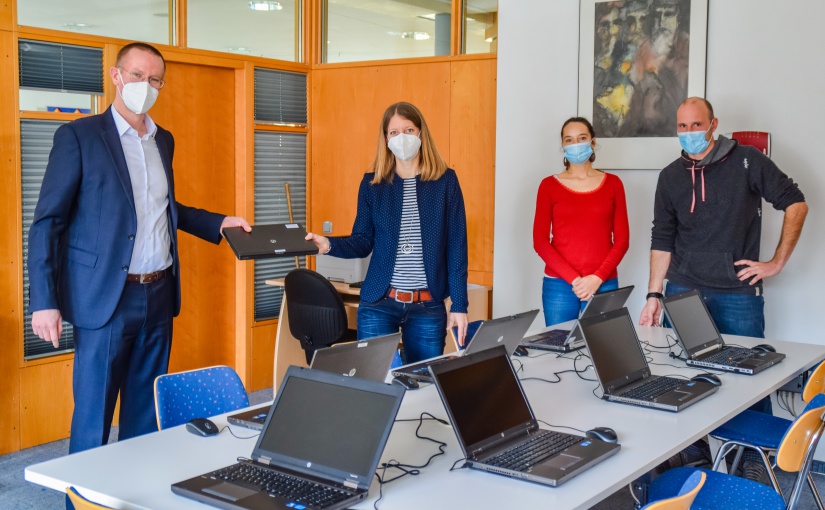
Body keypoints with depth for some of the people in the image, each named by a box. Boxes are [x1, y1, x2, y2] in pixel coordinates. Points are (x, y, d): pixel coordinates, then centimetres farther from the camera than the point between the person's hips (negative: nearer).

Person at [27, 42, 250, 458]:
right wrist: (44, 302, -13)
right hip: (107, 298, -5)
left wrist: (217, 223, 15)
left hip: (159, 295, 6)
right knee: (93, 417, 1)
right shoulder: (78, 136, -5)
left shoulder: (163, 140, 13)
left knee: (147, 412, 12)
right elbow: (47, 223, -7)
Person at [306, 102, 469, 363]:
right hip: (378, 303, 1)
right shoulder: (372, 184, 4)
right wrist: (329, 244, -16)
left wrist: (459, 305, -4)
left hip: (428, 306, 0)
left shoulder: (445, 181, 1)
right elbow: (363, 242, 5)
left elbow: (456, 247, 0)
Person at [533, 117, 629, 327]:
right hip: (559, 285, -1)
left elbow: (622, 239, 4)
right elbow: (540, 241, -2)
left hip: (603, 285, 1)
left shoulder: (612, 184, 8)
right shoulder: (549, 185, 4)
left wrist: (597, 278, -9)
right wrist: (573, 279, -11)